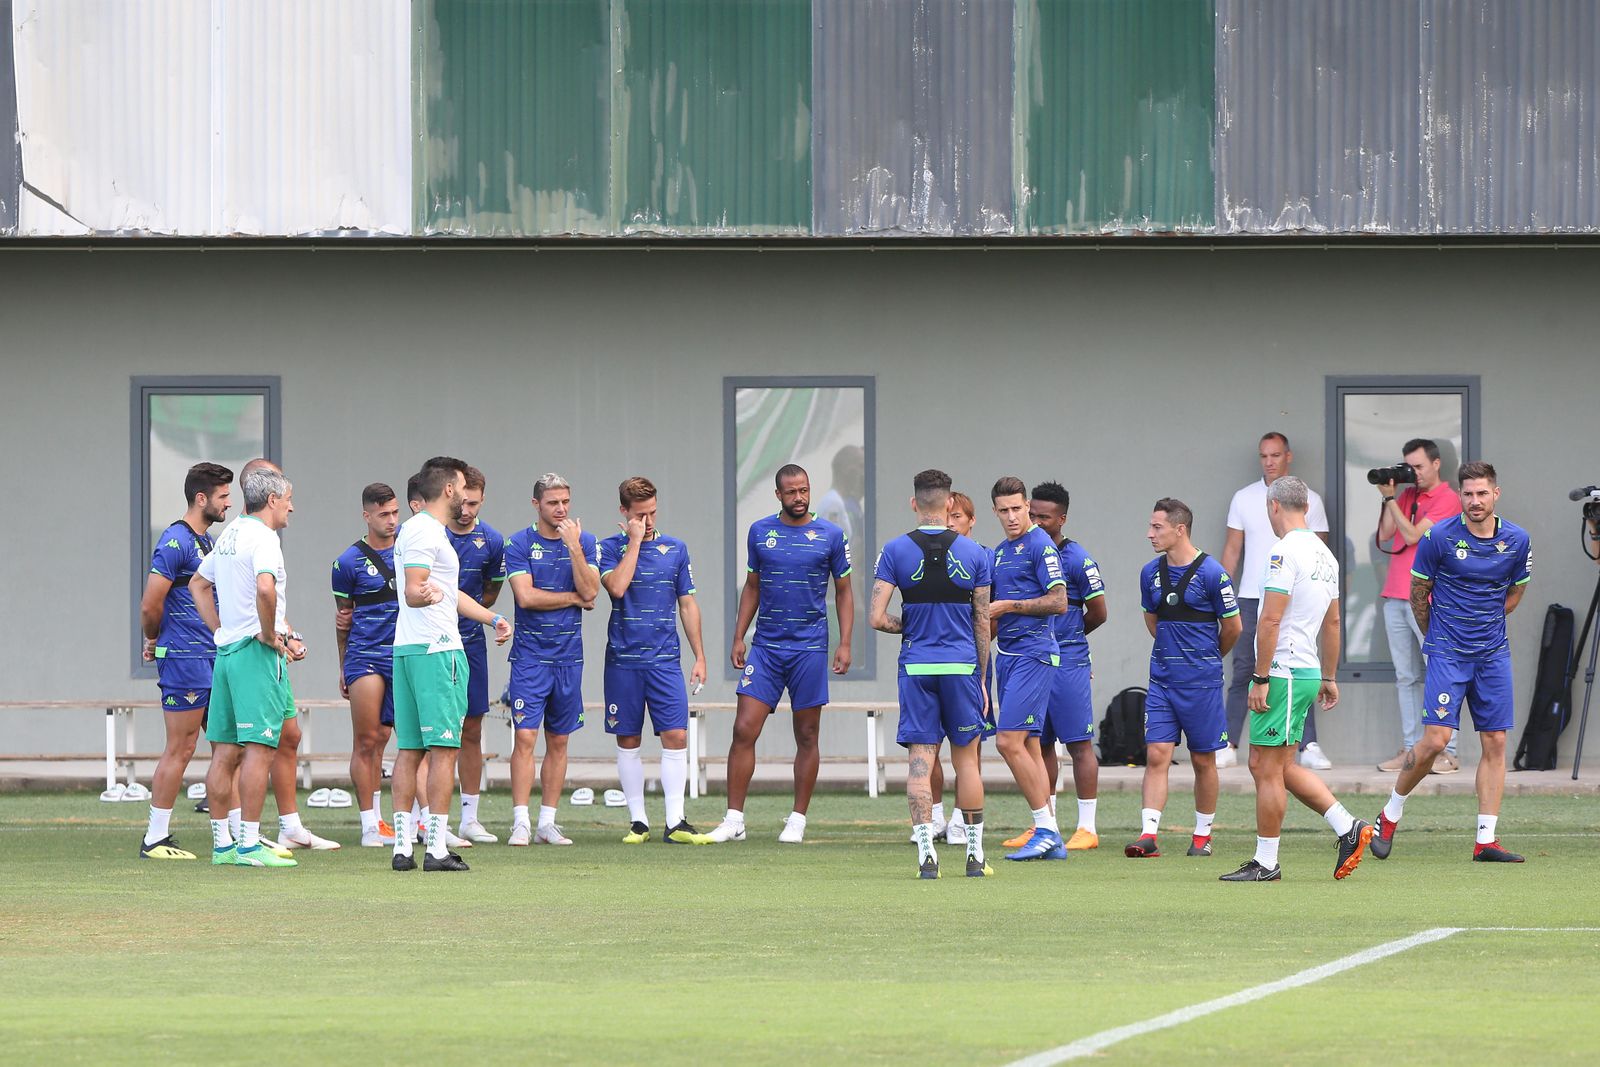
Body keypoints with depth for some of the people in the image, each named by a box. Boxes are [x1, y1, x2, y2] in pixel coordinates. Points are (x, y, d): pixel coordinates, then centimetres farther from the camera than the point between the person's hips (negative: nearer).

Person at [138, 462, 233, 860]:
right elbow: (150, 606, -16)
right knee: (180, 750, -5)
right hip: (184, 661, -9)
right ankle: (154, 839, 1)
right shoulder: (176, 542, -14)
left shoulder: (207, 542, 17)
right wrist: (154, 640, 2)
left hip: (213, 659, 9)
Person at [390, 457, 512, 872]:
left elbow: (450, 594, 31)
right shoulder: (425, 532, -12)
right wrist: (428, 595, -43)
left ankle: (403, 845, 7)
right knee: (444, 749, -8)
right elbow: (412, 592, -22)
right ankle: (437, 849, -11)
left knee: (410, 750, 8)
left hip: (407, 650, 10)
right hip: (437, 650, -10)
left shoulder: (415, 529, 21)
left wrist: (493, 618, 36)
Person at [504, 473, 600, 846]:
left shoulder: (585, 542, 6)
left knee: (558, 741, 6)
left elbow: (590, 592, -7)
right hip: (530, 655, -3)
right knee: (525, 737, -10)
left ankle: (547, 822, 11)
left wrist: (573, 546, -14)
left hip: (568, 656, 3)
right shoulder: (519, 544, -2)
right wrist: (574, 598, -6)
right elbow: (526, 596, -12)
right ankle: (521, 823, -10)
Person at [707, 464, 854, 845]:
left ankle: (797, 821, 12)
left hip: (809, 649, -1)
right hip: (765, 647, 1)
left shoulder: (831, 535, 1)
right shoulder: (760, 532, 7)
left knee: (807, 737, 4)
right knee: (744, 730, -7)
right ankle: (733, 820, -4)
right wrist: (738, 637, 8)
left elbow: (843, 592, 6)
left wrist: (845, 644, -2)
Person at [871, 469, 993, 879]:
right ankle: (975, 855, 13)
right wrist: (981, 679, 12)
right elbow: (983, 623, 4)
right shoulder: (973, 553, 1)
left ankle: (926, 851, -9)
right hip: (962, 665, 0)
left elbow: (878, 618, -7)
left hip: (916, 668, 0)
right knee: (966, 758, 9)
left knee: (920, 759, 1)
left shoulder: (896, 551, -2)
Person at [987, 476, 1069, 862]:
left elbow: (1058, 601, -15)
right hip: (1008, 654, 9)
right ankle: (1051, 839, 10)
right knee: (1027, 745, 8)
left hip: (1034, 653, -9)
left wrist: (1009, 606, -13)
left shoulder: (1040, 545, -9)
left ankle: (1045, 828, -11)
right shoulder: (999, 552, 18)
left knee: (1009, 741, -15)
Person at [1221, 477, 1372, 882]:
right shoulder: (1324, 555, 15)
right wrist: (1328, 678, 26)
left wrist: (1260, 677, -17)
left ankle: (1265, 862, 1)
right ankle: (1348, 827, 8)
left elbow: (1270, 620, -19)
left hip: (1282, 674, -9)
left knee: (1268, 769, -3)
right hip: (1307, 673, 9)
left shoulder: (1285, 552, -14)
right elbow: (1332, 623, 21)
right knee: (1274, 767, 14)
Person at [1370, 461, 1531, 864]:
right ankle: (1390, 815, 10)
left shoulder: (1517, 540, 1)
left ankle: (1486, 841, 4)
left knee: (1495, 743, 0)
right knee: (1435, 740, -12)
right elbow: (1418, 592, 3)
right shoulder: (1439, 537, -10)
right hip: (1446, 653, -4)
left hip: (1493, 653, 4)